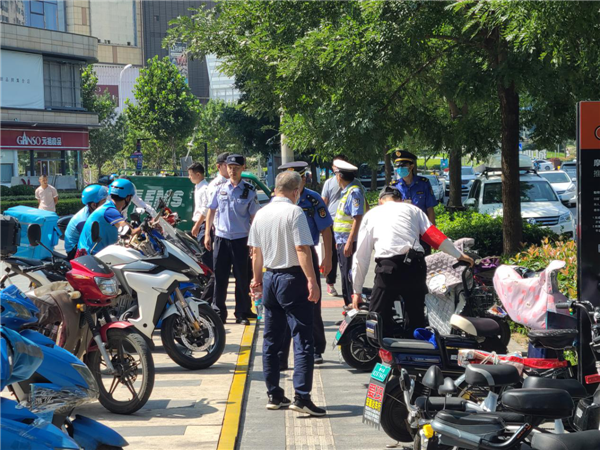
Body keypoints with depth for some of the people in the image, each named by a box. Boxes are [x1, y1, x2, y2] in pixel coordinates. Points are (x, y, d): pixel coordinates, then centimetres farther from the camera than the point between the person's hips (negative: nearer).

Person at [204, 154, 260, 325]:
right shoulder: (220, 189, 5)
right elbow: (211, 211, 13)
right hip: (221, 237, 2)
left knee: (242, 278, 3)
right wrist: (207, 234, 8)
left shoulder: (249, 191, -1)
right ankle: (218, 313, 11)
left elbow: (254, 217, 0)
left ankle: (242, 313, 11)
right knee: (220, 277, 4)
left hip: (241, 239, -2)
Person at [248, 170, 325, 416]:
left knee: (271, 340, 13)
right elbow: (302, 249, -18)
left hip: (270, 277, 7)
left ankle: (274, 395, 17)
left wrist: (257, 279, 24)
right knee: (302, 340, -6)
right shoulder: (294, 212, -12)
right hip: (292, 277, -7)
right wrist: (312, 281, -17)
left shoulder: (261, 214, 8)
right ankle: (301, 396, -12)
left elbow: (256, 251, 14)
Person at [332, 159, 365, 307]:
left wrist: (349, 242, -25)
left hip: (349, 242, -10)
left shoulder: (354, 192, -16)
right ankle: (348, 302, 23)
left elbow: (357, 219, -22)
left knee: (349, 274, -6)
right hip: (343, 241, 10)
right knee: (345, 272, 15)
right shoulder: (346, 191, 14)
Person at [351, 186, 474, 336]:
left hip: (388, 268, -2)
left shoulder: (371, 215, 20)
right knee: (417, 319, 17)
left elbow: (361, 255, 16)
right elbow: (434, 236, 12)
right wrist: (459, 255, 19)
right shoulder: (412, 209, 23)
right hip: (415, 266, 2)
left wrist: (357, 291, 19)